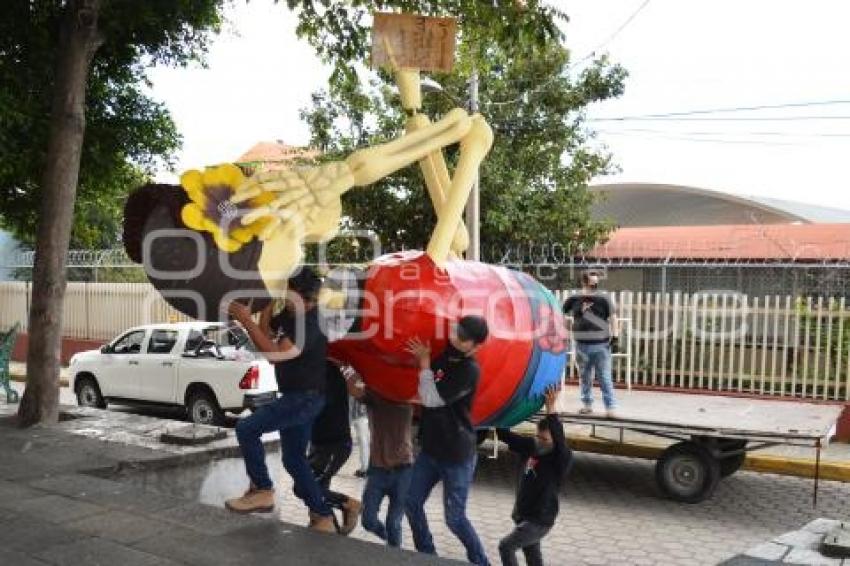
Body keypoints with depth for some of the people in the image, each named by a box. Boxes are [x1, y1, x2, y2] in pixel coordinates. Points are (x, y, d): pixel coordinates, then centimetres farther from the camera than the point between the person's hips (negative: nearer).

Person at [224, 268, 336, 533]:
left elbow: (276, 354, -32)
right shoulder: (291, 314, 6)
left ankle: (262, 491, -4)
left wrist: (246, 320, -33)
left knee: (246, 429, -13)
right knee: (294, 460, 14)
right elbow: (266, 333, 15)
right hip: (296, 397, 10)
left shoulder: (309, 324, -23)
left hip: (305, 398, -10)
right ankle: (323, 517, 20)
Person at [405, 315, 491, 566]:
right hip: (431, 449, 8)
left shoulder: (469, 370, -20)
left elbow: (431, 399, -23)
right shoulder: (443, 357, 5)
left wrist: (425, 363, -14)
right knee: (412, 503, 8)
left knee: (454, 518, 0)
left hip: (457, 455, -8)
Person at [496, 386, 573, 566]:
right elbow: (506, 436, 4)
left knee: (505, 546, -13)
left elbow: (560, 439, -35)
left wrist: (551, 409, -44)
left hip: (540, 521, -7)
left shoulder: (561, 459, -16)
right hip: (522, 516, 7)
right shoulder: (530, 447, 1)